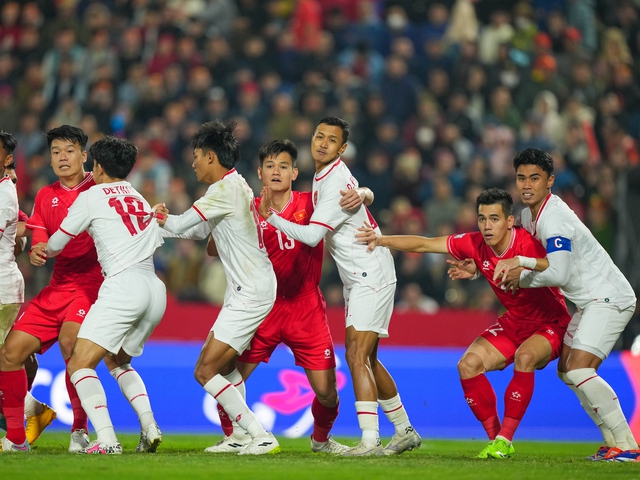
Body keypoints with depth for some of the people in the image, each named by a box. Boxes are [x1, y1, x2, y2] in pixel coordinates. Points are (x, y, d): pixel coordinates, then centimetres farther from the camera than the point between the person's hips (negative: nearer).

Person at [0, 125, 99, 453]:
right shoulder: (45, 196, 14)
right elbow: (39, 243, 6)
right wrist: (36, 252, -15)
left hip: (91, 283, -6)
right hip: (58, 286, 6)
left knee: (69, 343, -29)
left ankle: (80, 430, -14)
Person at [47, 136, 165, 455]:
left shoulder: (91, 197, 4)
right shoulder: (141, 199, 23)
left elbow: (55, 245, 11)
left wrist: (45, 251, 34)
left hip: (123, 284, -8)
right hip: (155, 289, 8)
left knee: (80, 365, -6)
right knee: (117, 361, 25)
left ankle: (106, 440, -25)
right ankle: (149, 426, 5)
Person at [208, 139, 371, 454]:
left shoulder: (311, 203, -2)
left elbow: (366, 196, 0)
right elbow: (214, 250, 1)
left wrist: (361, 195, -24)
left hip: (306, 308, -1)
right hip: (263, 307, 1)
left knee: (326, 392, -3)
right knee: (228, 379, -9)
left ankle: (321, 438, 28)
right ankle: (235, 437, 18)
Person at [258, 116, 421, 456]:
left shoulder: (337, 184, -20)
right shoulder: (323, 175, 10)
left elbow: (312, 236, -24)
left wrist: (270, 215, -20)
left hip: (370, 275, -10)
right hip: (358, 278, 10)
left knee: (357, 355, -16)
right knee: (366, 359, 12)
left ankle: (370, 441, -21)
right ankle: (405, 431, 21)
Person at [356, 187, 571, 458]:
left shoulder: (529, 243, -25)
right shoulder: (475, 245, -10)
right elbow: (425, 244, -4)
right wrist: (381, 240, -13)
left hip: (550, 322, -6)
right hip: (513, 322, 6)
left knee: (525, 356, -34)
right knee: (468, 364, -13)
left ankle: (505, 440, -24)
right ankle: (494, 438, -2)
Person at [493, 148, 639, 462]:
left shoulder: (554, 218, -21)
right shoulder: (529, 213, 9)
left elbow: (558, 273, -28)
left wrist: (522, 264, -13)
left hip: (609, 297, -10)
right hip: (589, 301, 10)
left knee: (578, 370, -19)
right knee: (567, 370, 9)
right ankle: (614, 441, 10)